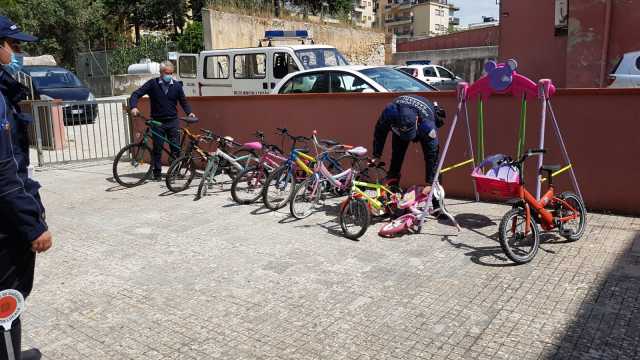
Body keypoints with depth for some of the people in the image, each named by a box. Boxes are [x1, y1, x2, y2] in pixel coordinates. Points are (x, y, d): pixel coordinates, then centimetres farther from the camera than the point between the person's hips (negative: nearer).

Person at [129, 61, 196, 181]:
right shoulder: (153, 84, -2)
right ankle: (157, 173, 13)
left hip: (172, 121, 1)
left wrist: (189, 112, -4)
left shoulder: (177, 85, 4)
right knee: (157, 148, 3)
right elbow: (136, 94, -2)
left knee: (176, 148, 0)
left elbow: (183, 101, 13)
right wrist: (134, 107, -20)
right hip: (157, 121, -1)